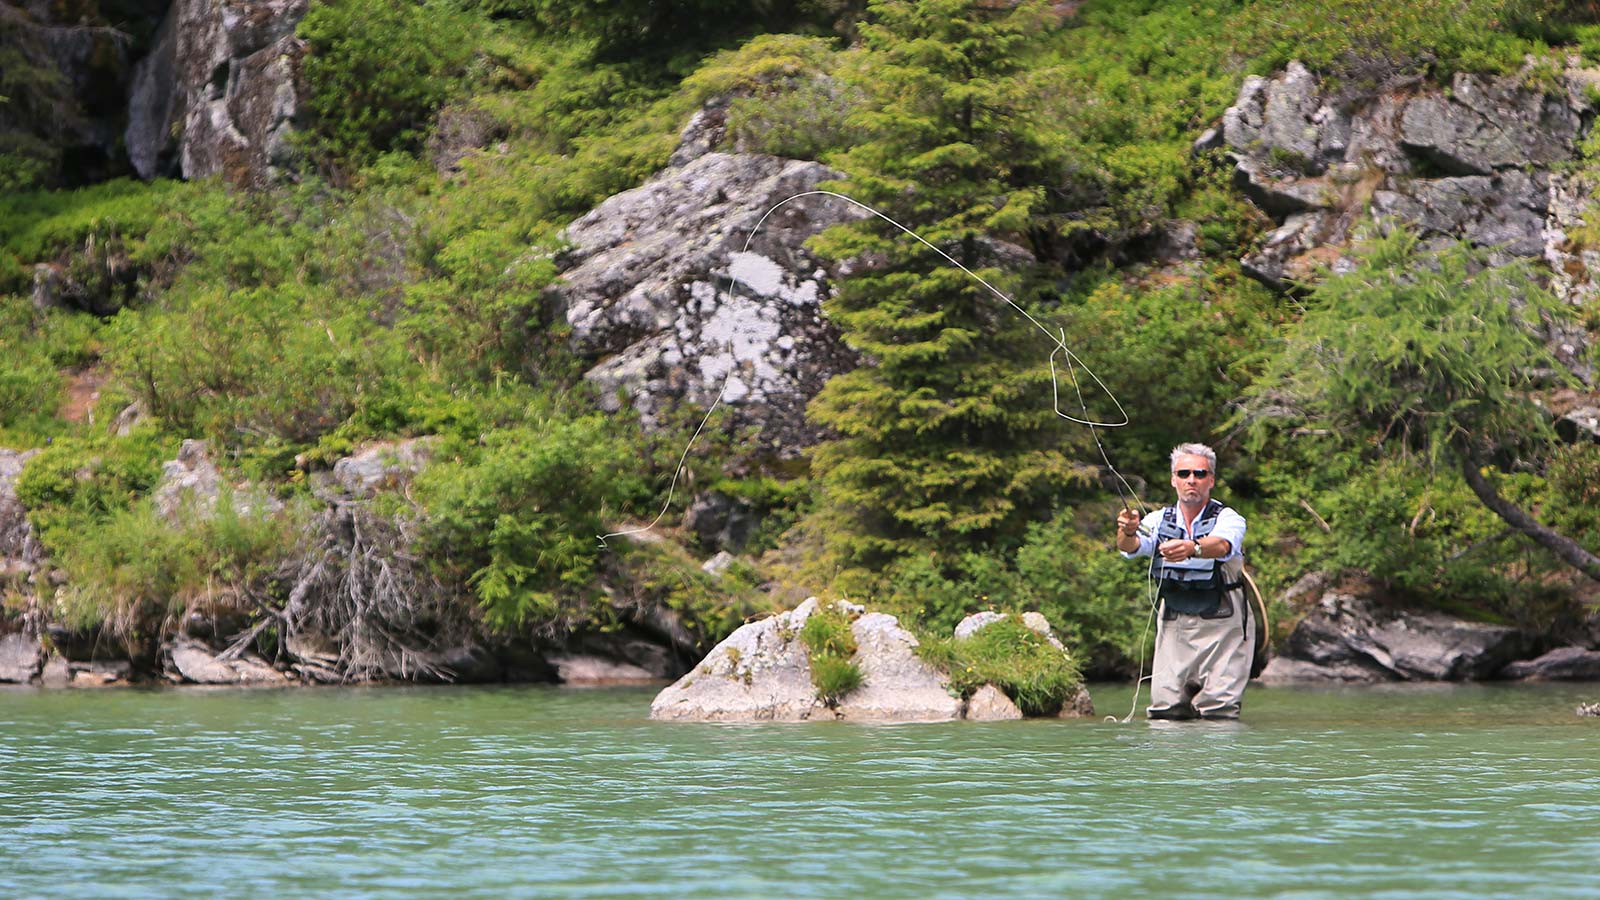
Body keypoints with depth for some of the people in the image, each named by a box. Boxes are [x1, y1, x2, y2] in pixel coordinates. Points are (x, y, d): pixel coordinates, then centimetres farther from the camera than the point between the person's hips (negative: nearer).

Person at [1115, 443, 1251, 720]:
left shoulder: (1229, 519, -6)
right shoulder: (1159, 520, 5)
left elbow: (1221, 545, -29)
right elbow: (1131, 547, -15)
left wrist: (1192, 548, -51)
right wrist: (1128, 532, -40)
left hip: (1221, 626, -3)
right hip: (1174, 626, 3)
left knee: (1219, 713, -10)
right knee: (1165, 708, -5)